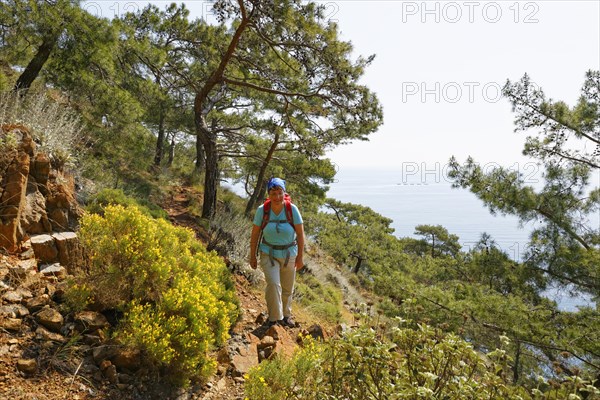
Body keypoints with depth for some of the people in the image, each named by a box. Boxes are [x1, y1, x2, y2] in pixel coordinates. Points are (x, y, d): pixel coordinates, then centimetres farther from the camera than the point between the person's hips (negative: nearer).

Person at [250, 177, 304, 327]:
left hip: (289, 254, 1)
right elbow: (255, 234, -5)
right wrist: (252, 256, -1)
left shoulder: (292, 209, -16)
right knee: (273, 284, -21)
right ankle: (274, 317, -2)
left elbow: (300, 234, -10)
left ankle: (286, 315, 39)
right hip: (269, 254, -1)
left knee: (287, 289, 15)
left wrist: (300, 257, -9)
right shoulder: (262, 210, -15)